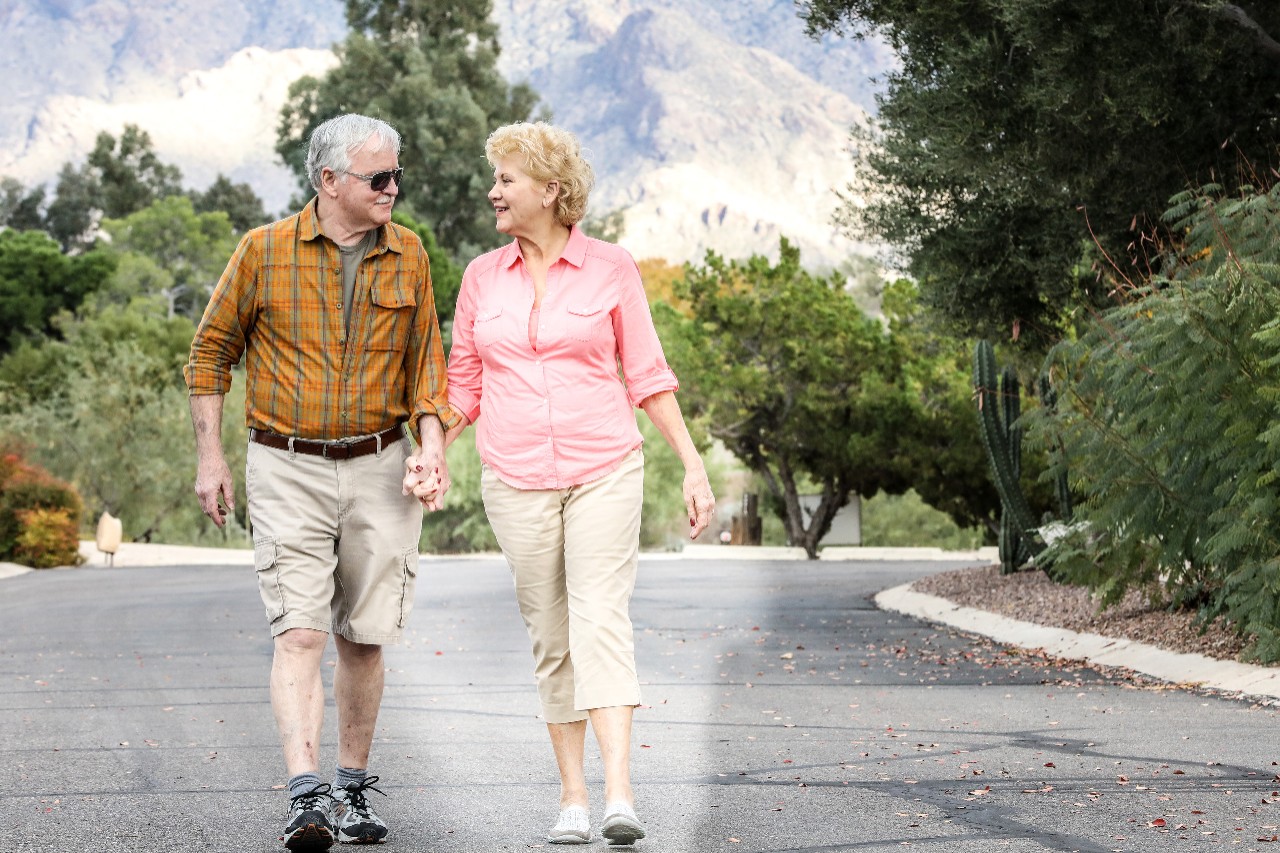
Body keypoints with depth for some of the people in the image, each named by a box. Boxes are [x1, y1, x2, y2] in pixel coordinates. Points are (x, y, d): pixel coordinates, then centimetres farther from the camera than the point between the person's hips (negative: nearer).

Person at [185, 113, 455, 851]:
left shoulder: (407, 255, 5)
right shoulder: (264, 251, -3)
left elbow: (424, 357, 11)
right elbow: (212, 352, 5)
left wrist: (432, 439, -5)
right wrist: (210, 456, 0)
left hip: (378, 468, 3)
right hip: (288, 470, -3)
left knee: (363, 638, 7)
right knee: (300, 632, -14)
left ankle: (354, 790, 21)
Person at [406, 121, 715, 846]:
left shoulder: (611, 268, 0)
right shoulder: (482, 277, 9)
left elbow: (647, 375, 5)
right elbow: (464, 382, 14)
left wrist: (694, 467, 1)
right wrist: (429, 456, -1)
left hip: (605, 472, -3)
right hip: (516, 480, 3)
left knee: (601, 622, -15)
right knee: (551, 638, 5)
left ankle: (619, 797, -25)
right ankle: (572, 797, 11)